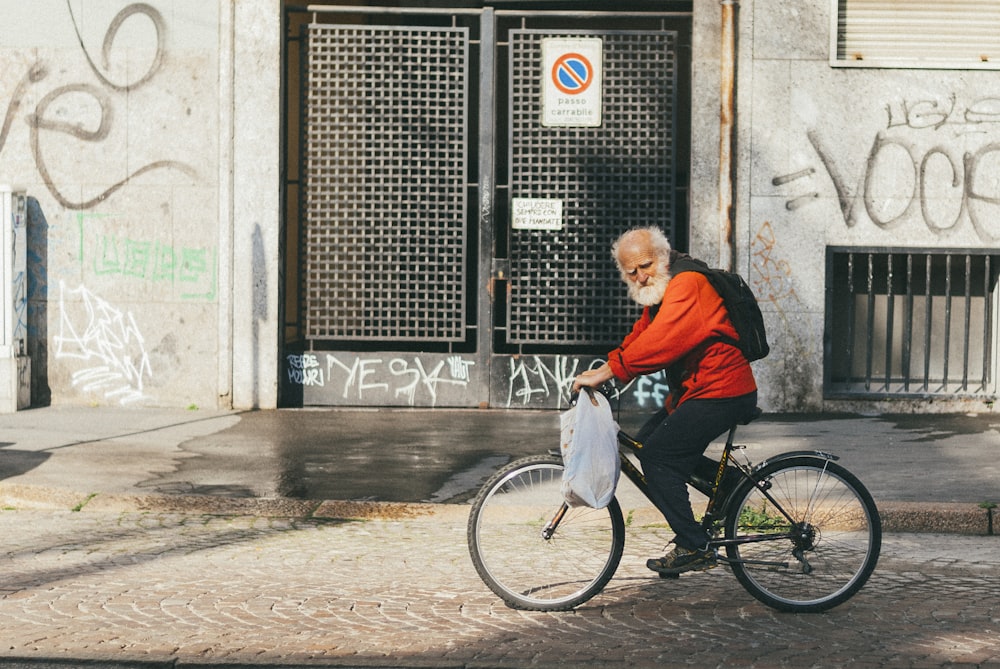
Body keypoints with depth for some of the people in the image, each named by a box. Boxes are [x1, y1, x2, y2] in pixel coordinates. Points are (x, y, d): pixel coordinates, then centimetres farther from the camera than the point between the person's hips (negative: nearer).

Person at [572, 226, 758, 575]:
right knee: (645, 442, 11)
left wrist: (605, 373, -29)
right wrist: (601, 371, -4)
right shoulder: (659, 291, 15)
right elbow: (639, 337, 11)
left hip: (722, 393, -10)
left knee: (658, 455, -13)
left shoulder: (687, 285, -19)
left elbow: (659, 341, -29)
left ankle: (693, 546, -8)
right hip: (696, 390, 10)